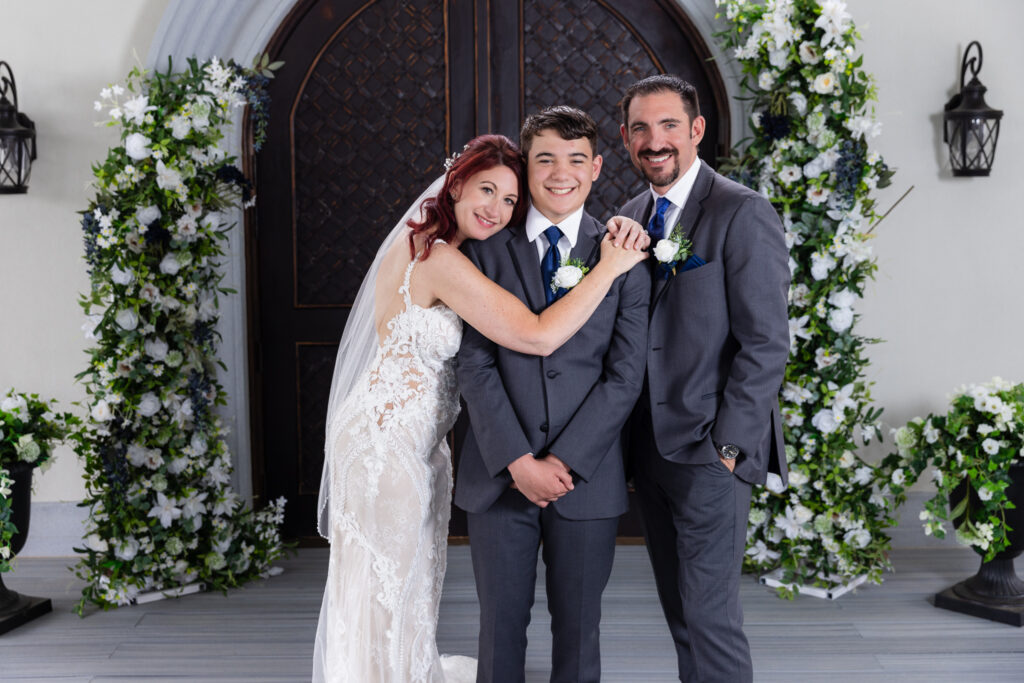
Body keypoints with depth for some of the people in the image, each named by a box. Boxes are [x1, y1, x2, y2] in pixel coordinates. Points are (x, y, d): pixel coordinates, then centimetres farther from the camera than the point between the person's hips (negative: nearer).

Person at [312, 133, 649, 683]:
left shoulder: (436, 248, 6)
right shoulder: (439, 259, -24)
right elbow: (537, 336, -28)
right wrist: (610, 267, -20)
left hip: (416, 442, 10)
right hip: (387, 445, -10)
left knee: (409, 583, 23)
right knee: (385, 591, 6)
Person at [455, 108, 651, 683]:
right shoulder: (487, 250, 4)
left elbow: (625, 375, -3)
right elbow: (475, 364, -3)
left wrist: (564, 462, -11)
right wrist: (519, 461, -12)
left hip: (588, 477, 0)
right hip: (500, 475, 1)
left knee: (579, 629, 11)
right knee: (501, 625, 10)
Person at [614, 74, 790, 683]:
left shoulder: (744, 214, -10)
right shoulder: (632, 217, 12)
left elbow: (767, 343, -14)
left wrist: (728, 444, -16)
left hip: (711, 450, -7)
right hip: (651, 446, 7)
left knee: (710, 615, -2)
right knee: (680, 611, 15)